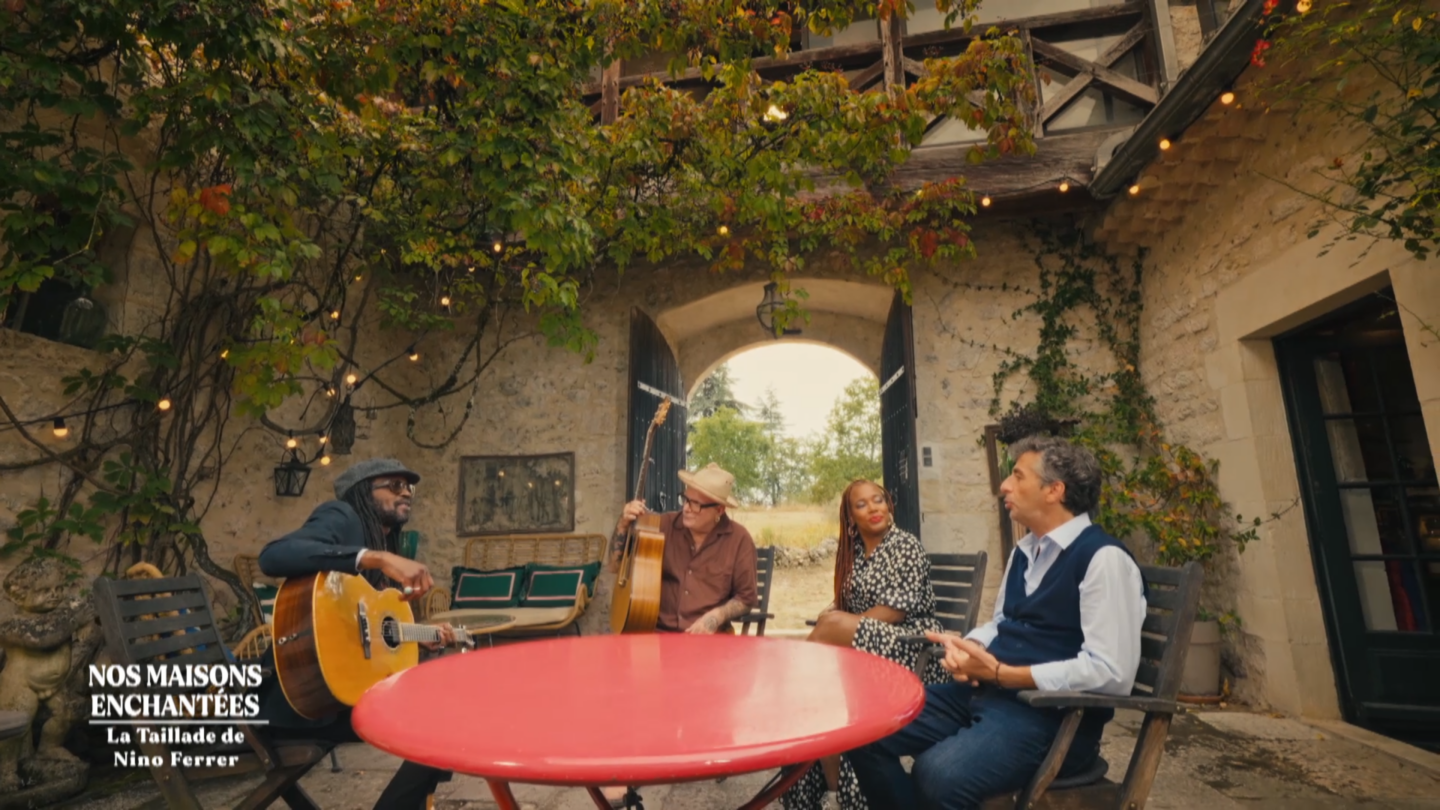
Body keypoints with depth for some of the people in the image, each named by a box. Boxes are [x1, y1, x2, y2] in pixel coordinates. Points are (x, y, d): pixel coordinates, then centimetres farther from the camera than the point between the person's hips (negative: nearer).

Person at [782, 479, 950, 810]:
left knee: (830, 626, -28)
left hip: (911, 648, -6)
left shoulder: (905, 545, -6)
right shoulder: (852, 550, 13)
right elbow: (843, 605, 14)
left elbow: (897, 610, -15)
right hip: (861, 645, 6)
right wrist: (831, 615, -10)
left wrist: (836, 622, -17)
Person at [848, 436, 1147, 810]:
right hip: (985, 693, 8)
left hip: (1053, 714, -7)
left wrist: (1000, 674, -19)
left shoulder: (1103, 557, -13)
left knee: (938, 773, -32)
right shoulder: (1025, 550, 14)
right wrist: (967, 649, -1)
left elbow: (1111, 673, -20)